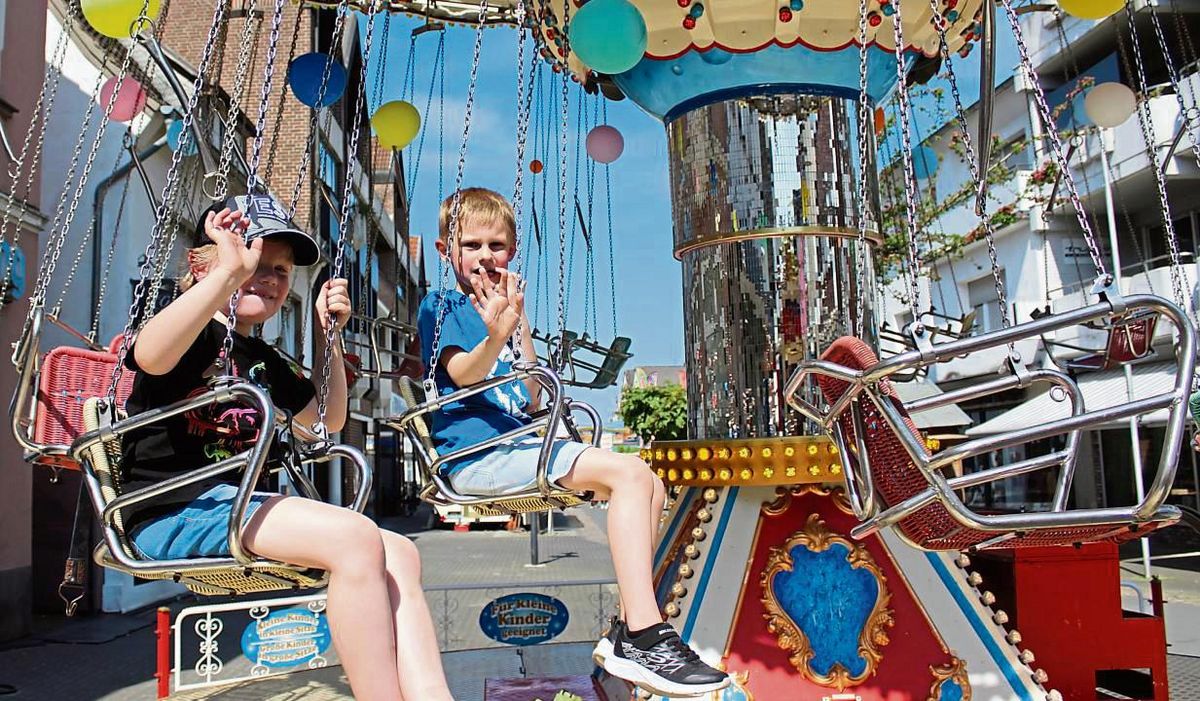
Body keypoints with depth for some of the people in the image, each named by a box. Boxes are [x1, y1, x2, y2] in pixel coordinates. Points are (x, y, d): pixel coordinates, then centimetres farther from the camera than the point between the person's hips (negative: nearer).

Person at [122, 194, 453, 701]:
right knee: (354, 538, -28)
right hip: (174, 511, -8)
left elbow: (329, 419, 28)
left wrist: (328, 333, 18)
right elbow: (150, 355, -28)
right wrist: (229, 272, -35)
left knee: (399, 554, -8)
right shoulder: (193, 332, -2)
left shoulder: (260, 359, 22)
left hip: (237, 502, 9)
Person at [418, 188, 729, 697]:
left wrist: (520, 326, 4)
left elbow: (531, 400, 14)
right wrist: (495, 336, -37)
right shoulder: (442, 305, 2)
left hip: (516, 444, 8)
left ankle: (629, 632, -3)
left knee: (649, 484, -2)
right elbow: (462, 373, -17)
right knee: (629, 472, -22)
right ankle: (643, 637, -24)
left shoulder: (501, 308, 21)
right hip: (476, 452, -8)